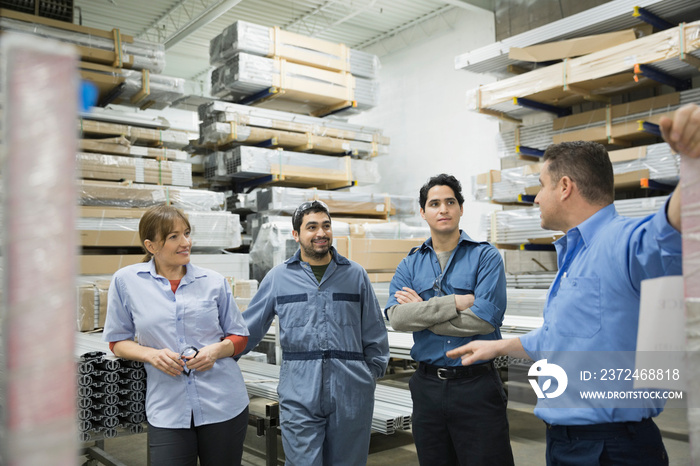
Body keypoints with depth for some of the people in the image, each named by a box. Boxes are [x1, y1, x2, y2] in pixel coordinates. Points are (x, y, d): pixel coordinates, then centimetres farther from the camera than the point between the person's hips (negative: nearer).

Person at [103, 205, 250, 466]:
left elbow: (240, 337, 10)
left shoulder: (215, 282, 4)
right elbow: (118, 341, 8)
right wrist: (151, 354, -11)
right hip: (167, 410, -1)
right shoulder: (126, 281, 1)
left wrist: (217, 350, -11)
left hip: (224, 404, 2)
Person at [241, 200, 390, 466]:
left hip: (351, 394, 2)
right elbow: (248, 329, 12)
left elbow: (374, 333, 13)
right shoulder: (278, 278, 5)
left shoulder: (355, 275, 8)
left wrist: (372, 374, 7)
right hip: (299, 395, -1)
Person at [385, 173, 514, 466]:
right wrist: (455, 302, -17)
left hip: (476, 386, -3)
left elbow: (486, 318, -17)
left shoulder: (485, 256, -3)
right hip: (428, 385, 4)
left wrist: (423, 312, -9)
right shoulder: (409, 265, 6)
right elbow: (397, 318, -10)